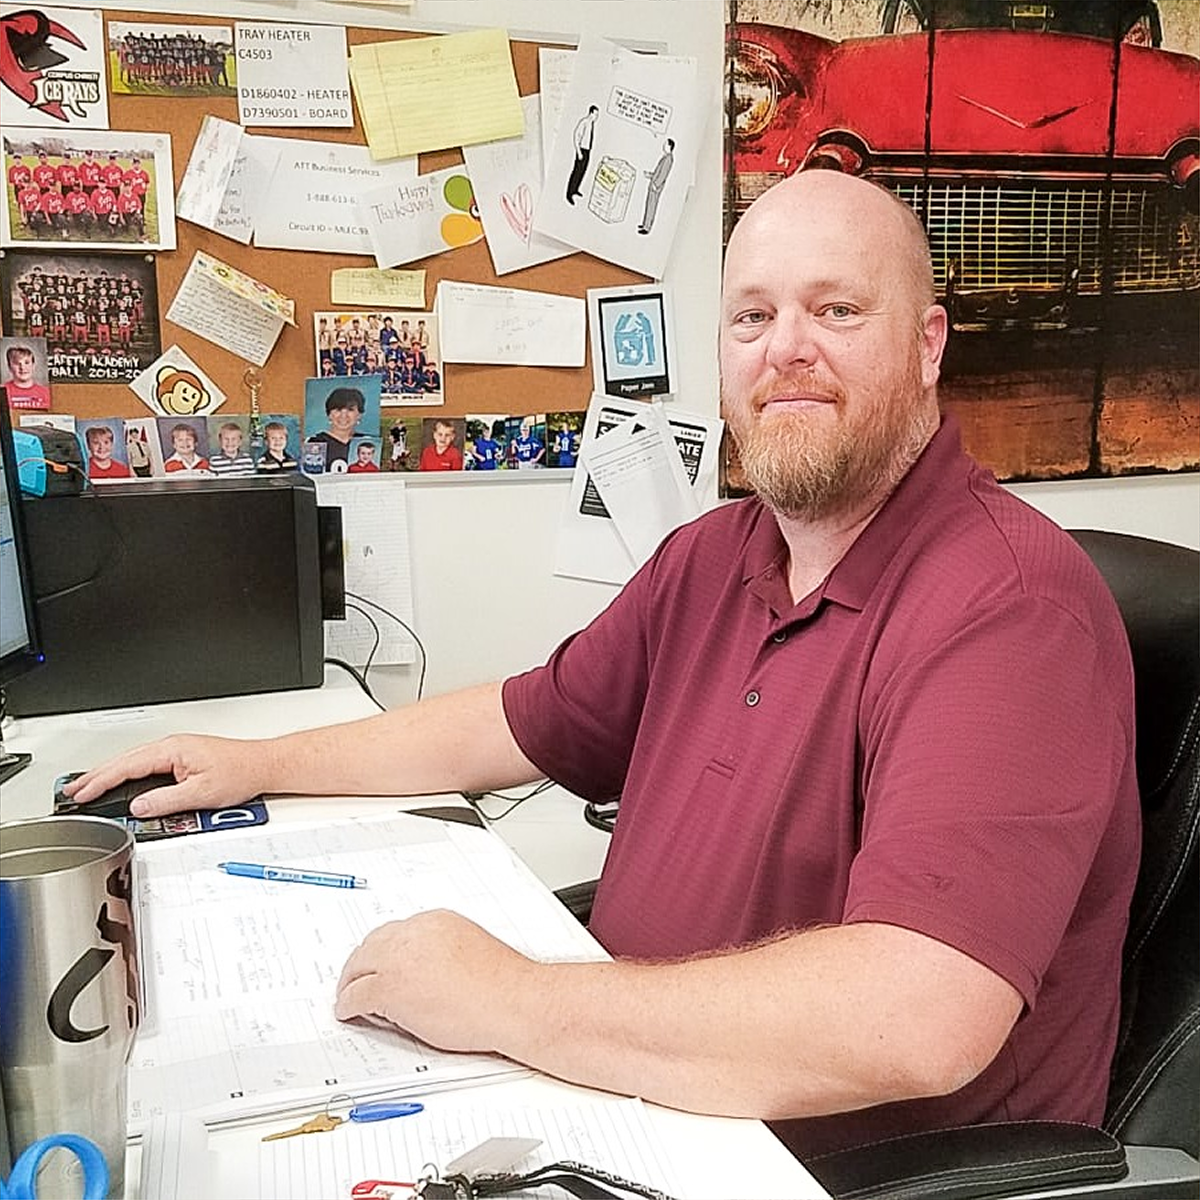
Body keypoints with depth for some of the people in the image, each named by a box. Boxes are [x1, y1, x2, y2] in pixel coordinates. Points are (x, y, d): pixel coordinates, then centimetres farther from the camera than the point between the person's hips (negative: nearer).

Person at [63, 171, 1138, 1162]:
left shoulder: (1009, 602, -24)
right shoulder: (713, 558, 4)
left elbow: (915, 1024, -34)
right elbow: (526, 724, 17)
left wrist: (505, 1001, -28)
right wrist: (263, 766, 15)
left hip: (857, 1171, -6)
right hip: (636, 1096, 7)